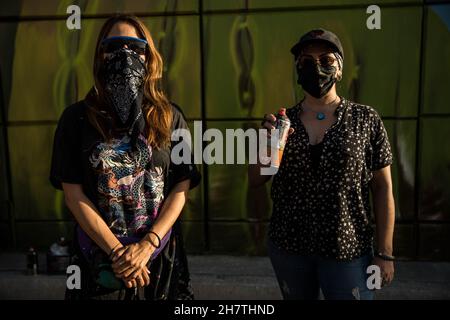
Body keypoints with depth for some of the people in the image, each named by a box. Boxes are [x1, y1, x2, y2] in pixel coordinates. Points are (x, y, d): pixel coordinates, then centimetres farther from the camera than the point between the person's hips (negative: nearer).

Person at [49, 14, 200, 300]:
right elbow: (73, 192, -7)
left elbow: (181, 188, -5)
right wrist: (116, 251, -13)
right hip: (97, 253, 0)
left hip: (160, 253, 1)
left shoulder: (170, 117, -2)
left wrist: (147, 245, -15)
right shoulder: (77, 118, -4)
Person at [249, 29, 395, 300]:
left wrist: (385, 252, -5)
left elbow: (383, 188, -2)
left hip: (348, 250, -2)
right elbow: (255, 181, 1)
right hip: (288, 247, 3)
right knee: (297, 296, 20)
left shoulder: (365, 119, -5)